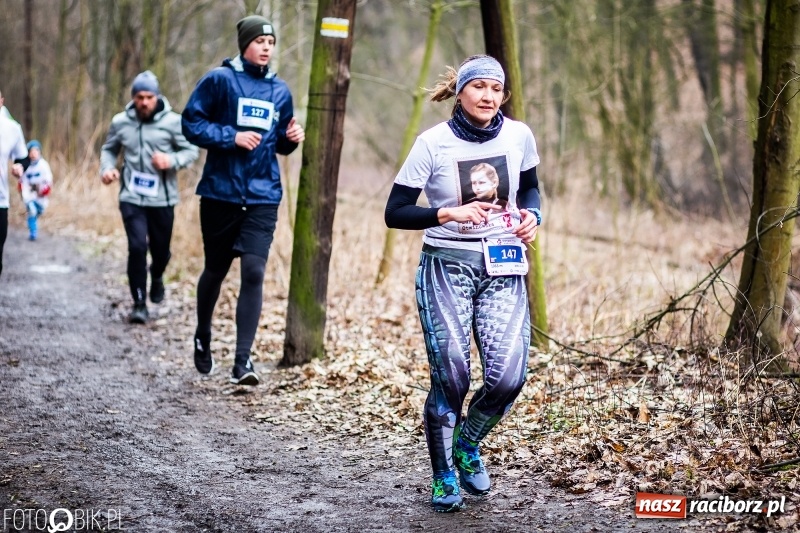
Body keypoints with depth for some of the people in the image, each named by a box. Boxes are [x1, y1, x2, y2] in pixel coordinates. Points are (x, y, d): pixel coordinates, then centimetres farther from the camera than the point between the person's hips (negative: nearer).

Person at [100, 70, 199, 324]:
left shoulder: (173, 121, -5)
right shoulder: (120, 122, 2)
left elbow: (191, 150, -1)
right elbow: (109, 149, 16)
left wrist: (172, 160, -19)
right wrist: (107, 168, -4)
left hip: (162, 199, 0)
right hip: (132, 198, 0)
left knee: (161, 250, 12)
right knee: (137, 246, -15)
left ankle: (156, 275, 49)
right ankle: (139, 304, -4)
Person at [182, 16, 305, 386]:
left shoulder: (279, 91, 9)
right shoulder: (219, 80, -4)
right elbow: (191, 123, -6)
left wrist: (291, 139, -2)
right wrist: (232, 136, -17)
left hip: (263, 196, 2)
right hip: (221, 193, -2)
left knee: (254, 272, -12)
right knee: (216, 270, 12)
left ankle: (242, 361, -12)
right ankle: (203, 338, 38)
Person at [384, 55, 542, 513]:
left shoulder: (518, 135, 0)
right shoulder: (433, 143, -9)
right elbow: (395, 212, -7)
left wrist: (532, 215, -2)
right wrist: (449, 214, -21)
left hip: (503, 269, 3)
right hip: (447, 268, -3)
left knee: (508, 376, -10)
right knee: (450, 379, -3)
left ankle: (467, 445, 21)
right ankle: (444, 477, 19)